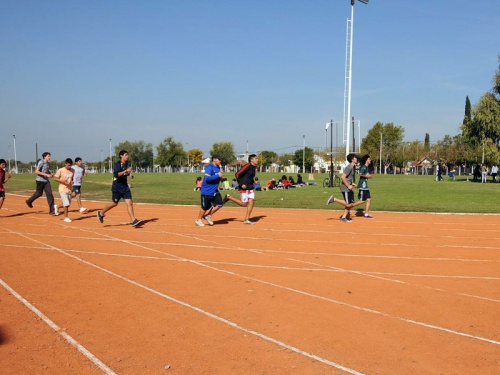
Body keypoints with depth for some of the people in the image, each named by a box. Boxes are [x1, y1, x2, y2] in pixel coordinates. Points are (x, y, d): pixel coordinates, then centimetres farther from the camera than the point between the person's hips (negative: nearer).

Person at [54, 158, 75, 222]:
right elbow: (55, 178, -6)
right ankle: (66, 217, -1)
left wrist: (72, 182, -3)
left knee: (68, 204, 11)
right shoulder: (60, 170, -8)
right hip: (63, 189, -6)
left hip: (69, 189, 6)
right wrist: (63, 181, -19)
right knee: (66, 204, -13)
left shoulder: (72, 170, 6)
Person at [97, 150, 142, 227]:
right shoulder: (117, 164, -14)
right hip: (117, 188, -6)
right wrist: (126, 171, -35)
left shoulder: (126, 163, 9)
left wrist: (129, 174, 7)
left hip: (125, 187, 6)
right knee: (115, 203, 7)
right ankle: (101, 213, 31)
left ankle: (133, 220, -10)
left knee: (130, 203, -6)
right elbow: (116, 174, -29)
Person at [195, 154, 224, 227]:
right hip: (207, 191, -8)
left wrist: (220, 177, 4)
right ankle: (198, 220, 23)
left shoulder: (218, 168, 11)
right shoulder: (209, 167, -16)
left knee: (219, 204, -1)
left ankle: (208, 216, 19)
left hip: (215, 191, 8)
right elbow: (207, 178, -26)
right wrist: (218, 175, -25)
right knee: (205, 207, 2)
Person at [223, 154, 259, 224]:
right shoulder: (247, 166, -15)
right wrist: (241, 184, -20)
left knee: (251, 202, 0)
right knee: (244, 204, -4)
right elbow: (237, 174, -17)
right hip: (244, 188, -8)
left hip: (250, 188, 8)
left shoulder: (254, 167, 11)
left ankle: (246, 219, 6)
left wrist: (252, 185, 12)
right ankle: (229, 197, 12)